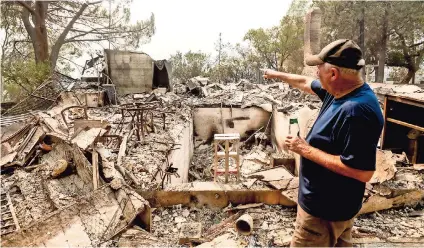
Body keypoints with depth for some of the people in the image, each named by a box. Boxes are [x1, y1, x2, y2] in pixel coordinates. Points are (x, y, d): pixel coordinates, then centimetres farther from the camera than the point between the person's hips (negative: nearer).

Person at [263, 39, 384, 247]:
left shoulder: (356, 111, -32)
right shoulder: (340, 91, -2)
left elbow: (363, 172, -32)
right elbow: (307, 83, 17)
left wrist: (306, 150, -27)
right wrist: (277, 75, 29)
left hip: (325, 209, -9)